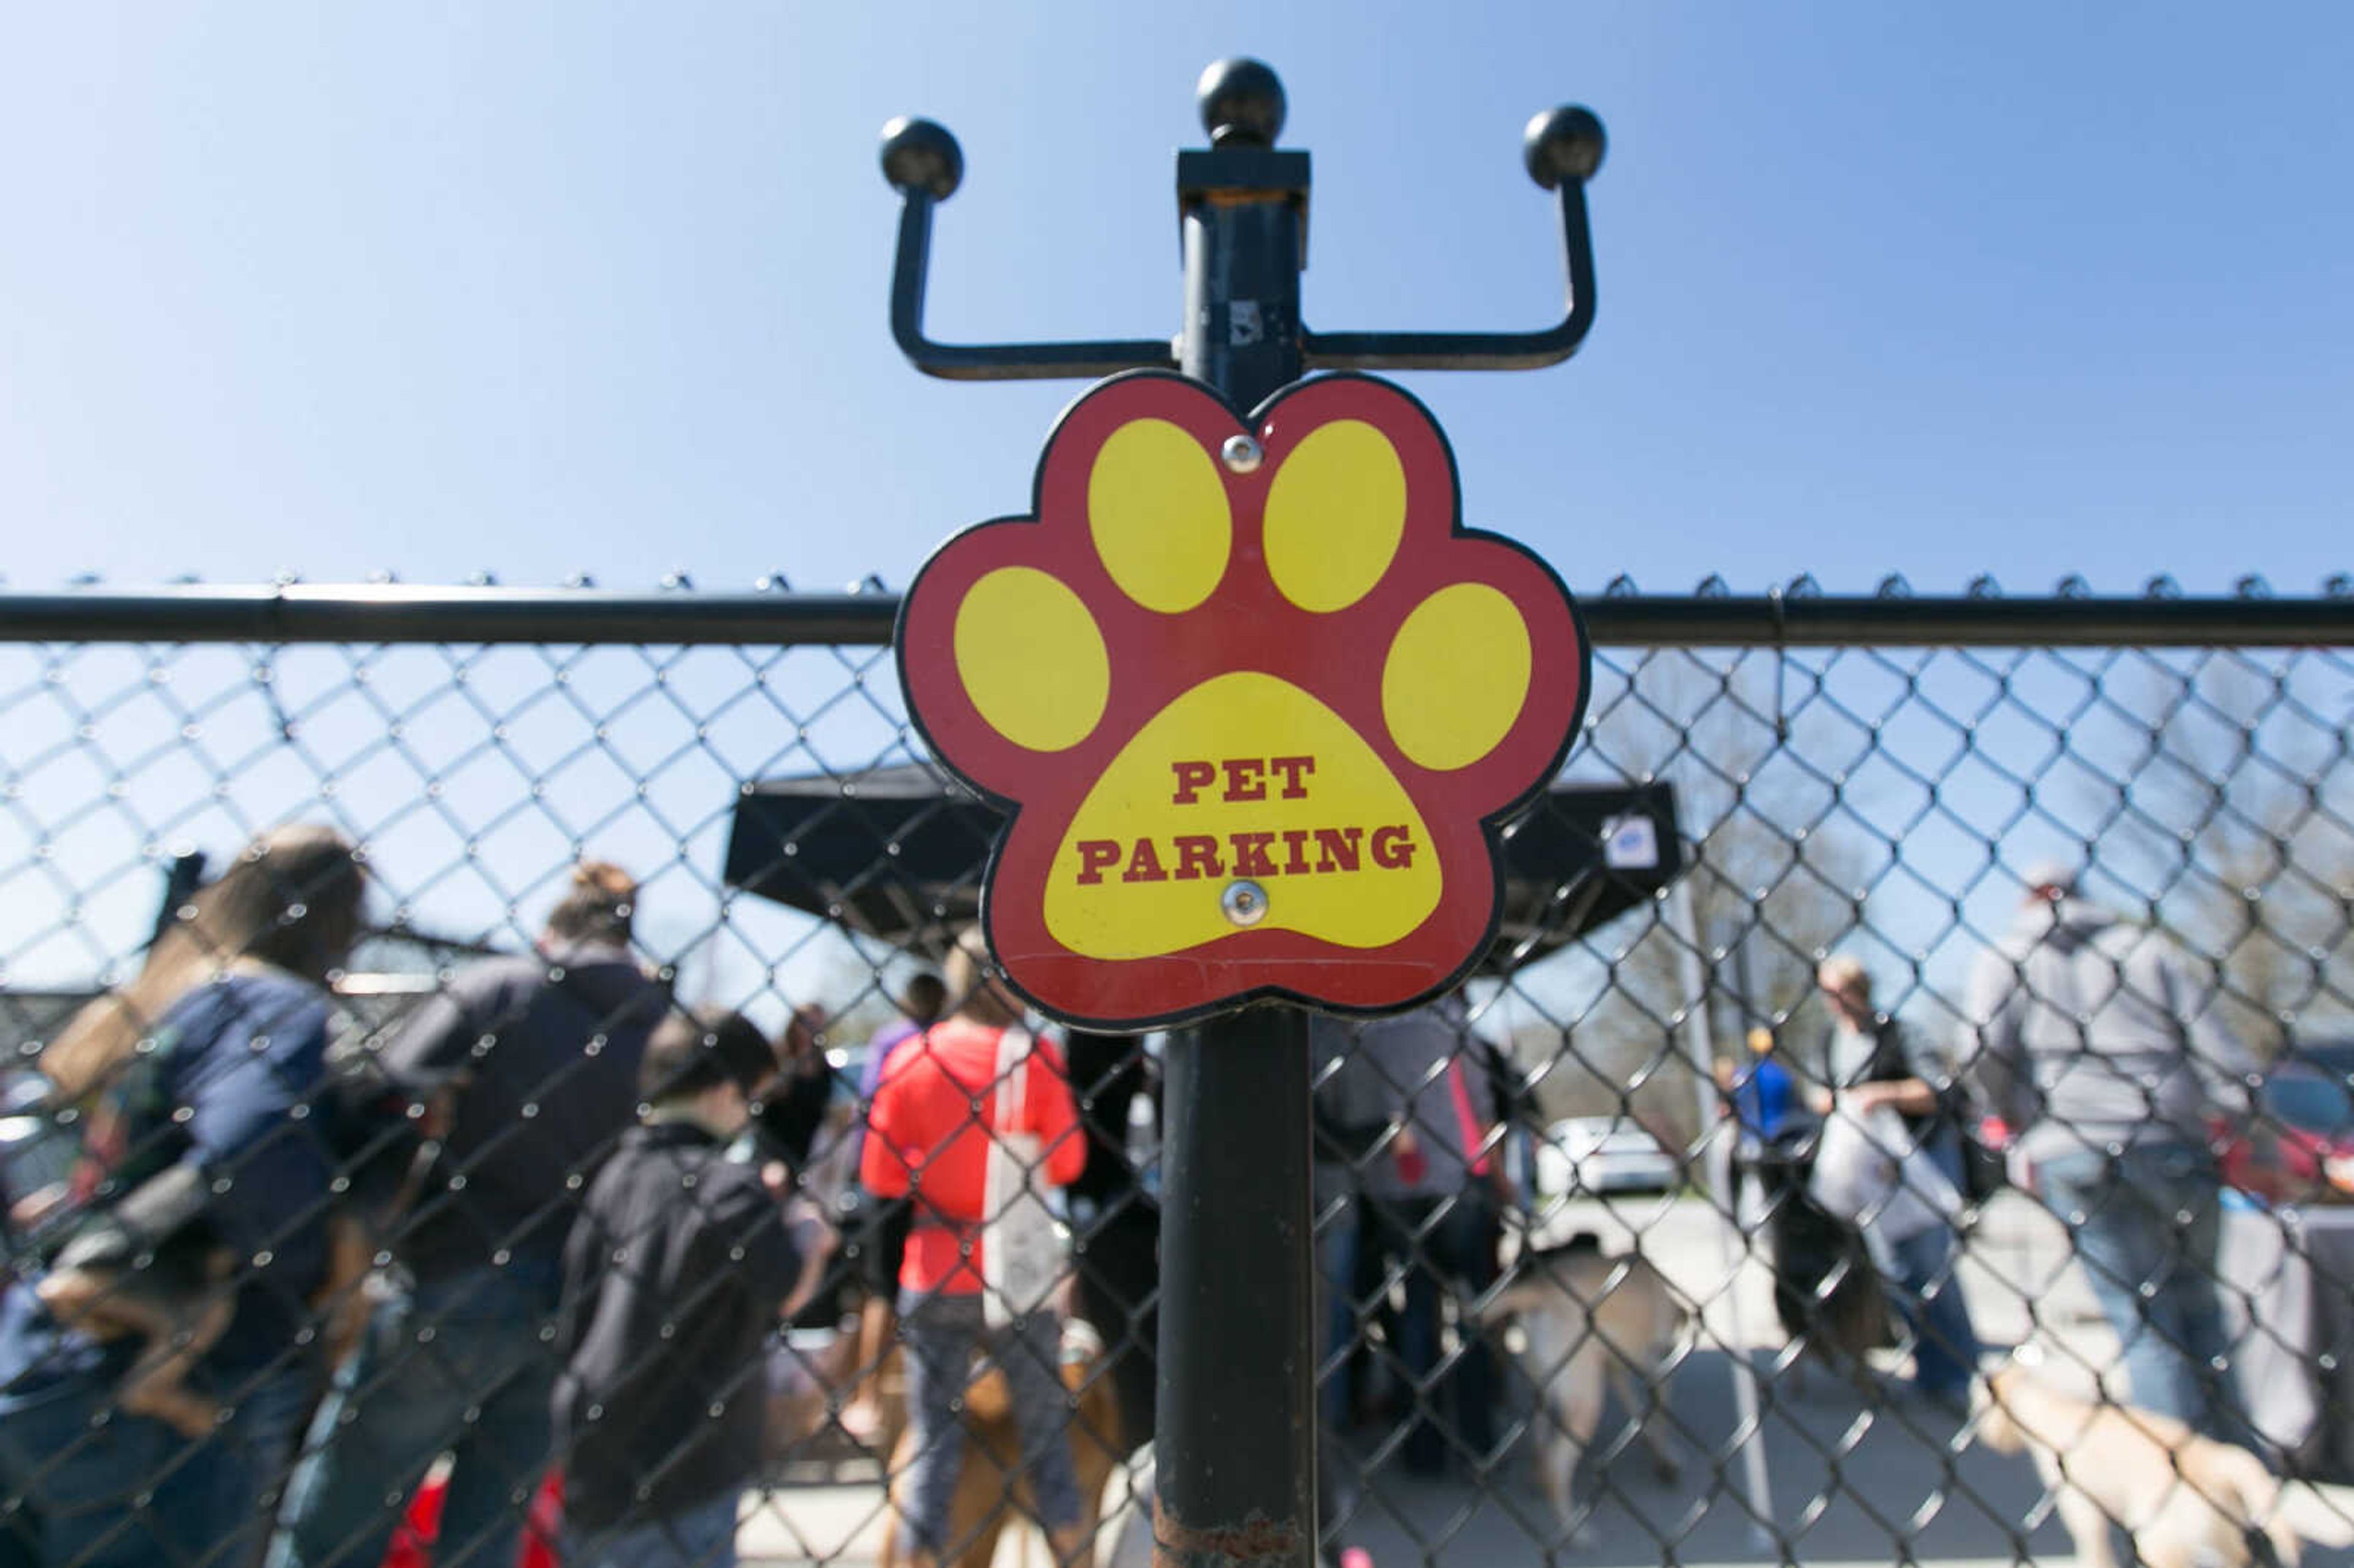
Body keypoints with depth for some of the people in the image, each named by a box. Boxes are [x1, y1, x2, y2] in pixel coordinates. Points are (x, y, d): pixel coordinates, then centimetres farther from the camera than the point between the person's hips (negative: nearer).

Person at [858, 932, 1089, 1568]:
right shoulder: (1035, 1054, -9)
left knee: (934, 1440, 13)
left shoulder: (911, 1057, -4)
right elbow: (1067, 1161, -7)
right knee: (1045, 1432, 14)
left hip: (933, 1274, 1)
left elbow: (880, 1173, -3)